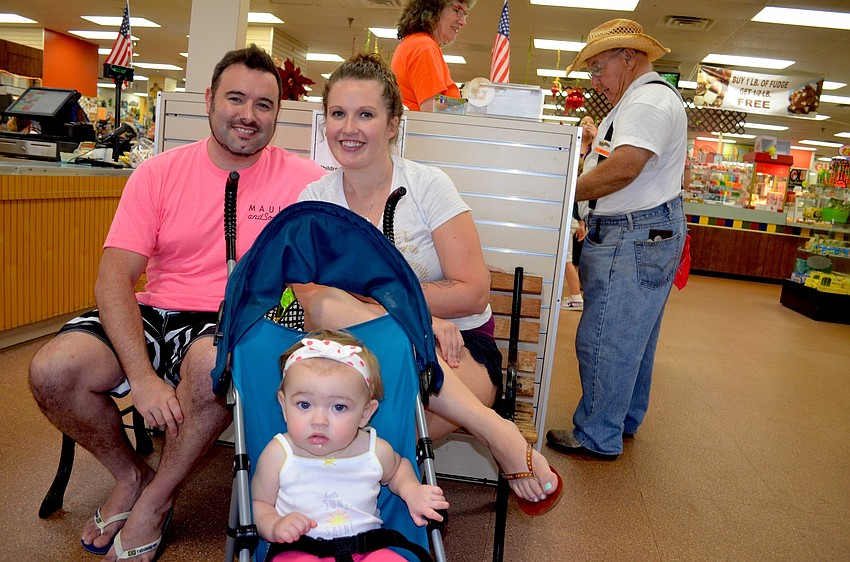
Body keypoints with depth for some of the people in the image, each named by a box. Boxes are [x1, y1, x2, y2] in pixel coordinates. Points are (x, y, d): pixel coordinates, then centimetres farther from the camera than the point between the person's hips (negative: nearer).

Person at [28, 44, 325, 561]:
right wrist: (142, 376, -18)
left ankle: (155, 501, -4)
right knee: (52, 370, -18)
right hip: (154, 314, 3)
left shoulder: (302, 179, -4)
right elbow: (115, 276, -5)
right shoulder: (160, 173, 1)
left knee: (212, 363, -35)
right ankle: (131, 473, 13)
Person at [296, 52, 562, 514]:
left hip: (457, 350, -4)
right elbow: (307, 297, -10)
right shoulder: (315, 198, 4)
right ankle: (496, 430, -26)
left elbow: (473, 293, -9)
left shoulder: (428, 186, -5)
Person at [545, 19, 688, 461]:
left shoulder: (648, 100, -14)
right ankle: (625, 420, 32)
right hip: (646, 234, 12)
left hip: (636, 238, -12)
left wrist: (567, 192, -16)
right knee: (633, 337, 19)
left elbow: (625, 167, -27)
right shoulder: (641, 99, 22)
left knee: (603, 340, -5)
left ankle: (597, 437, 7)